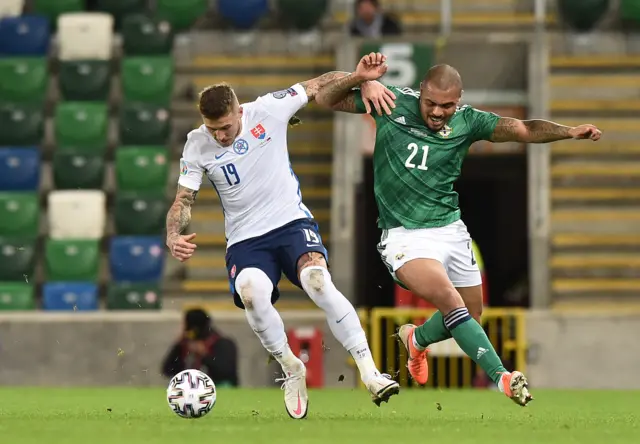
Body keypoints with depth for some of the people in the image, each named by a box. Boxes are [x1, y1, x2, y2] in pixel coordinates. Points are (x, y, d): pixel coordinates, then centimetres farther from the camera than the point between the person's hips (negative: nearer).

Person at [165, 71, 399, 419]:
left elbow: (322, 83, 0)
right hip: (245, 239, 1)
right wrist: (173, 237, -18)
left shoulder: (268, 110, -7)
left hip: (291, 222, -1)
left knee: (317, 281, -31)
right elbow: (183, 200, 2)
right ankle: (291, 369, -9)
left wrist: (365, 81, -15)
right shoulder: (197, 146, -3)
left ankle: (370, 374, -28)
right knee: (251, 291, -33)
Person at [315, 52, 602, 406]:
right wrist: (358, 78, -21)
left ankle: (417, 339, 44)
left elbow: (523, 129, -8)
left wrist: (569, 132, -23)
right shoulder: (394, 103, -5)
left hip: (451, 229, 5)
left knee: (470, 316, 13)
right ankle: (501, 377, -29)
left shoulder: (467, 121, 0)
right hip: (404, 236, -4)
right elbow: (326, 99, -2)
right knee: (450, 300, -26)